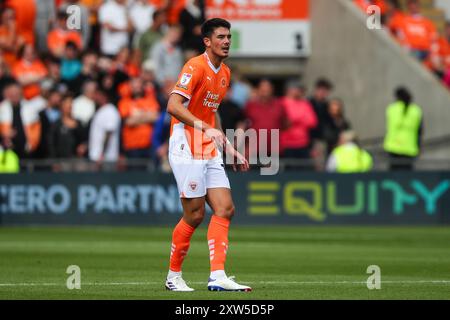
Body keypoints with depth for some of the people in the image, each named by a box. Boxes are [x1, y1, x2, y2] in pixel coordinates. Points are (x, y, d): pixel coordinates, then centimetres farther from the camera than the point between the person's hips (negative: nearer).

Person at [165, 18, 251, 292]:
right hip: (187, 150, -8)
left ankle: (217, 276, -7)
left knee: (225, 209, -3)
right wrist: (206, 128, -32)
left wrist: (229, 148, 22)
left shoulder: (224, 72, 15)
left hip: (210, 153, 8)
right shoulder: (196, 67, -12)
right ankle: (174, 276, 8)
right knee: (195, 214, -6)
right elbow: (173, 106, -23)